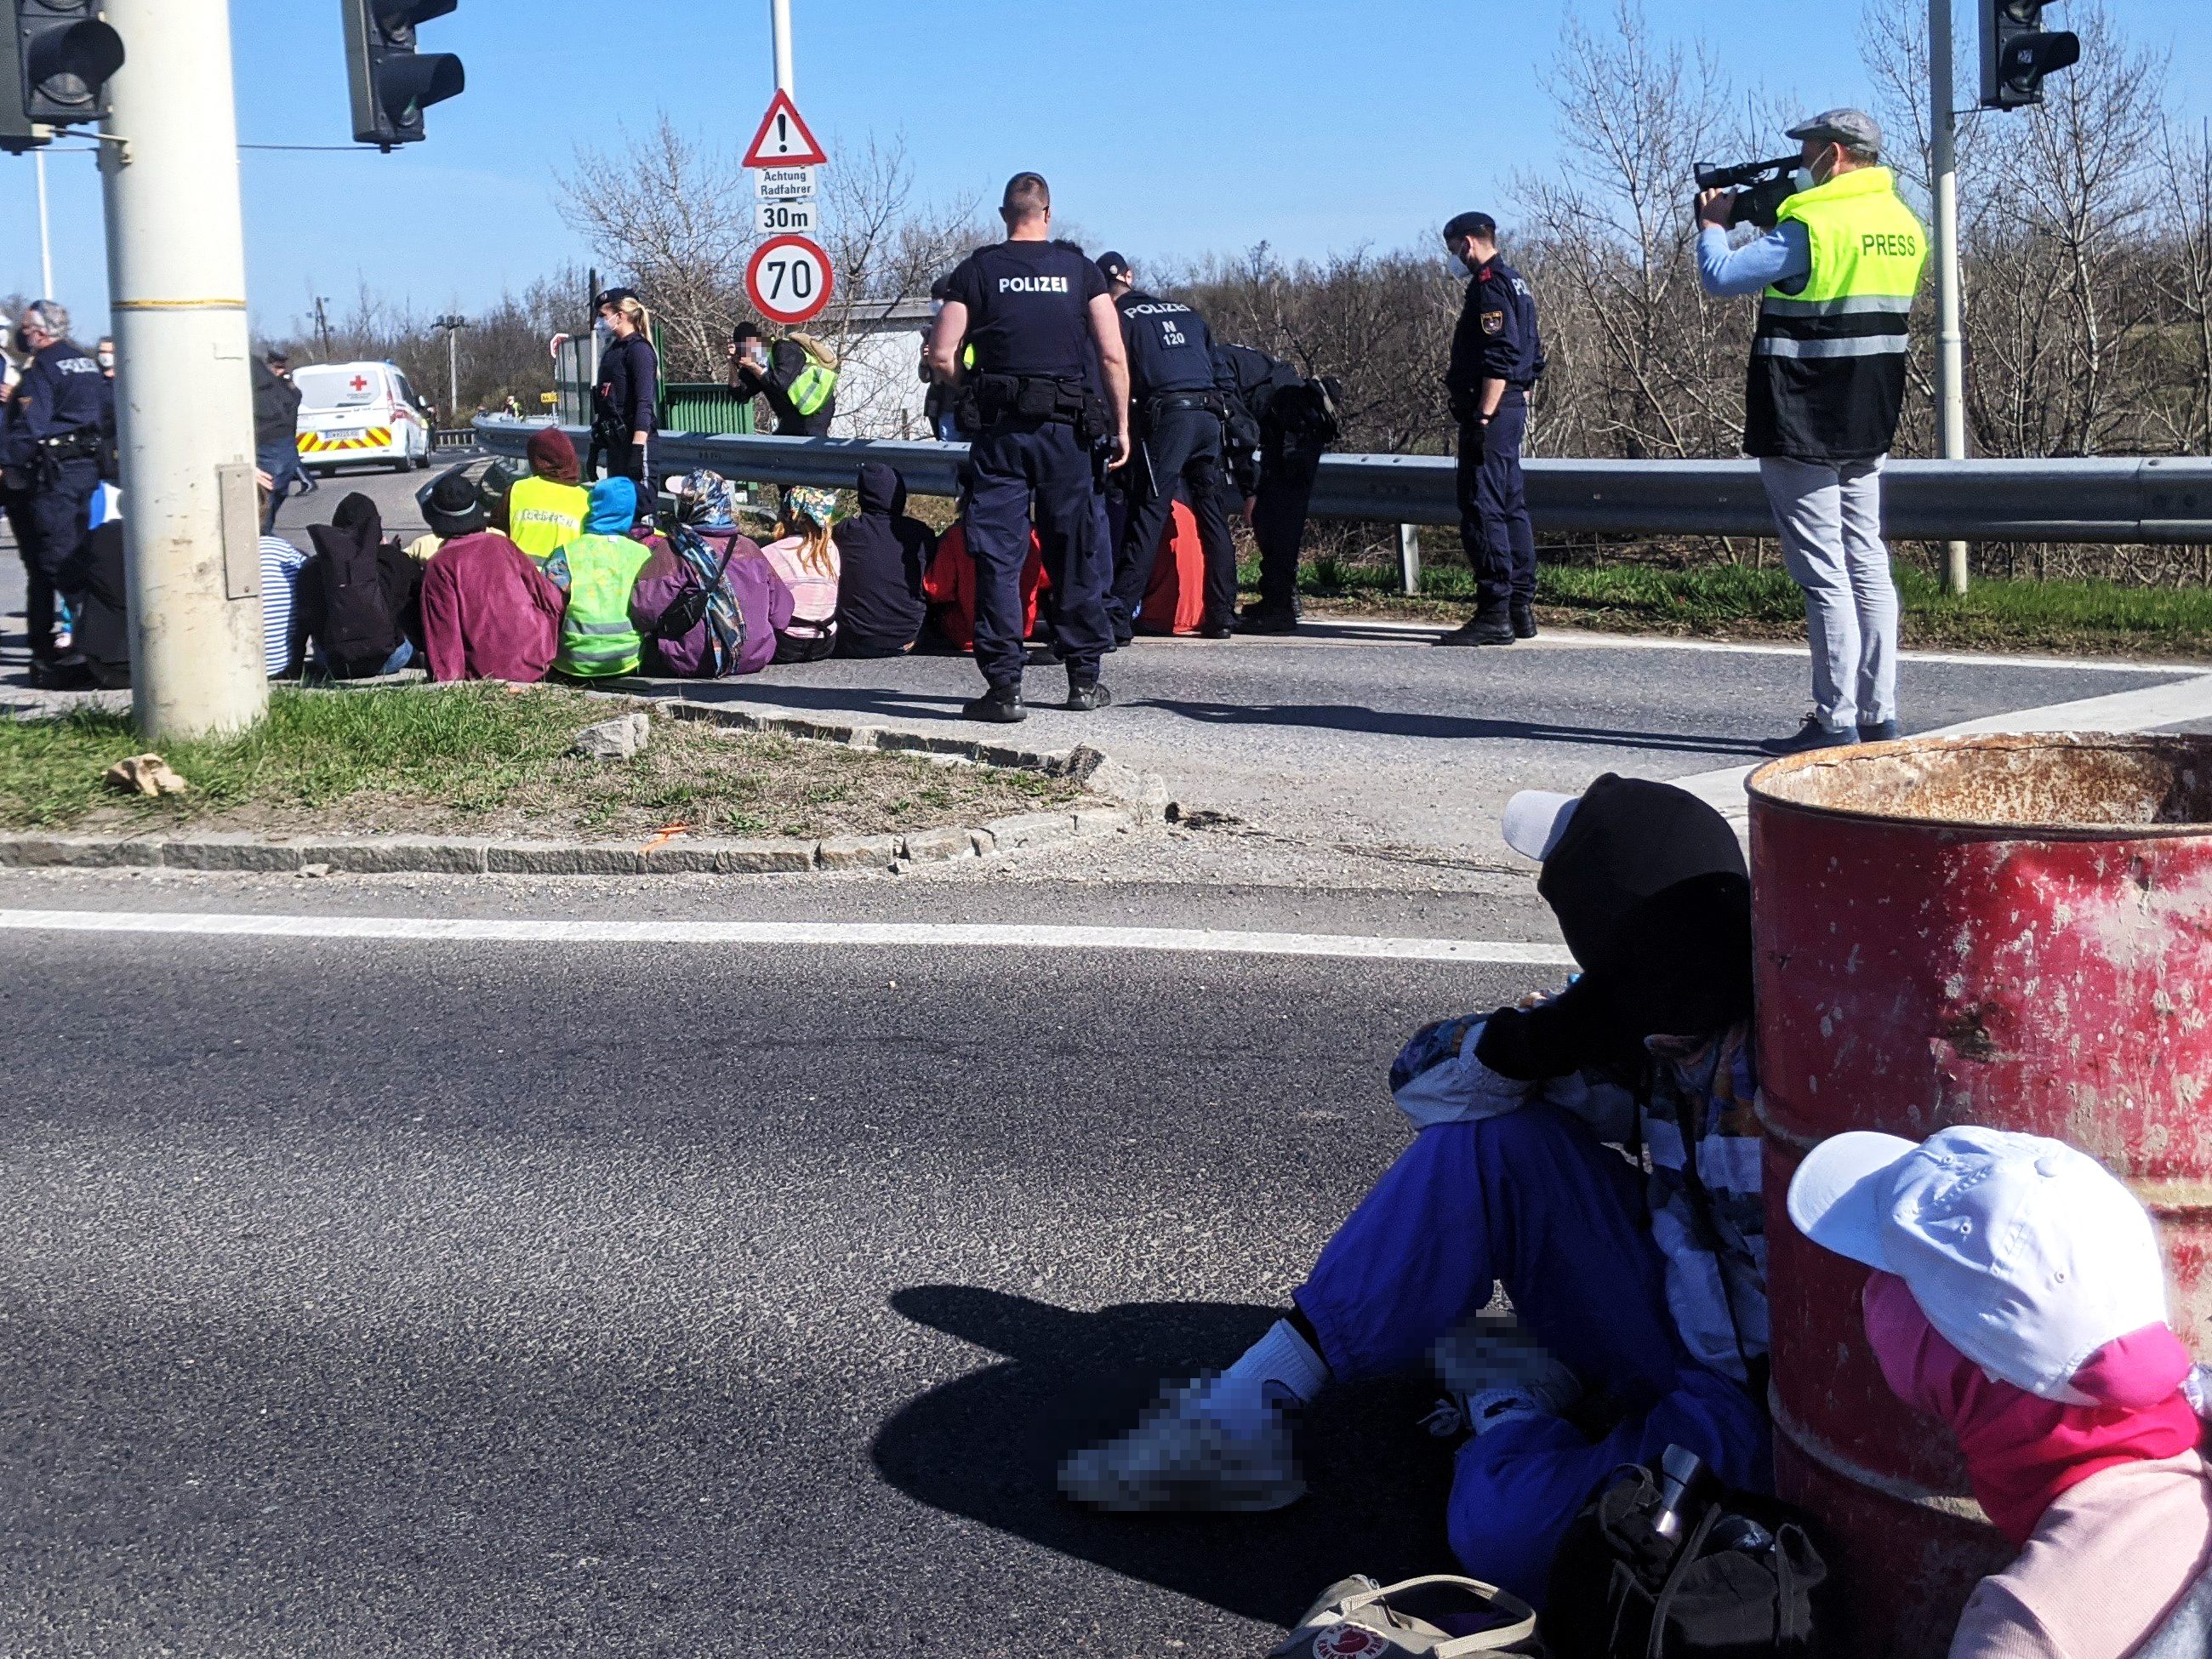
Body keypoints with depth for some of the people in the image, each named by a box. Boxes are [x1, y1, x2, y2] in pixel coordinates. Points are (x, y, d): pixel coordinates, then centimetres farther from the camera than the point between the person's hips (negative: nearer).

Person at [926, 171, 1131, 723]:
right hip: (1069, 428, 1)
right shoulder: (1080, 269, 6)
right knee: (1077, 554, 10)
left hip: (1000, 428, -1)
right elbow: (1113, 356, 0)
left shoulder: (976, 271, 3)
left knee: (997, 557, 1)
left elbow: (941, 357, -2)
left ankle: (1003, 686, -4)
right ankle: (1085, 678, 15)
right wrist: (1121, 425, 7)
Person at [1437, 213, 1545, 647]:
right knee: (1511, 508, 13)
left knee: (1482, 510, -10)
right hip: (1515, 408, 11)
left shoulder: (1490, 285, -13)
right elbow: (1532, 355, 23)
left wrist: (1482, 417, -23)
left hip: (1490, 411, -11)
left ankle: (1494, 615, -12)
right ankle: (1520, 609, 17)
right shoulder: (1517, 284, 19)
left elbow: (1500, 358, -21)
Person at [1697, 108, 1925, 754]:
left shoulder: (1810, 227, -16)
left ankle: (1836, 720, -4)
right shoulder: (1905, 226, 10)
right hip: (1870, 430, 8)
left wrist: (1713, 223, 2)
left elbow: (1721, 276, -18)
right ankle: (1879, 714, 14)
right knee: (1867, 564, 11)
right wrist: (1765, 214, 17)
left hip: (1803, 428, -8)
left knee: (1824, 572, -5)